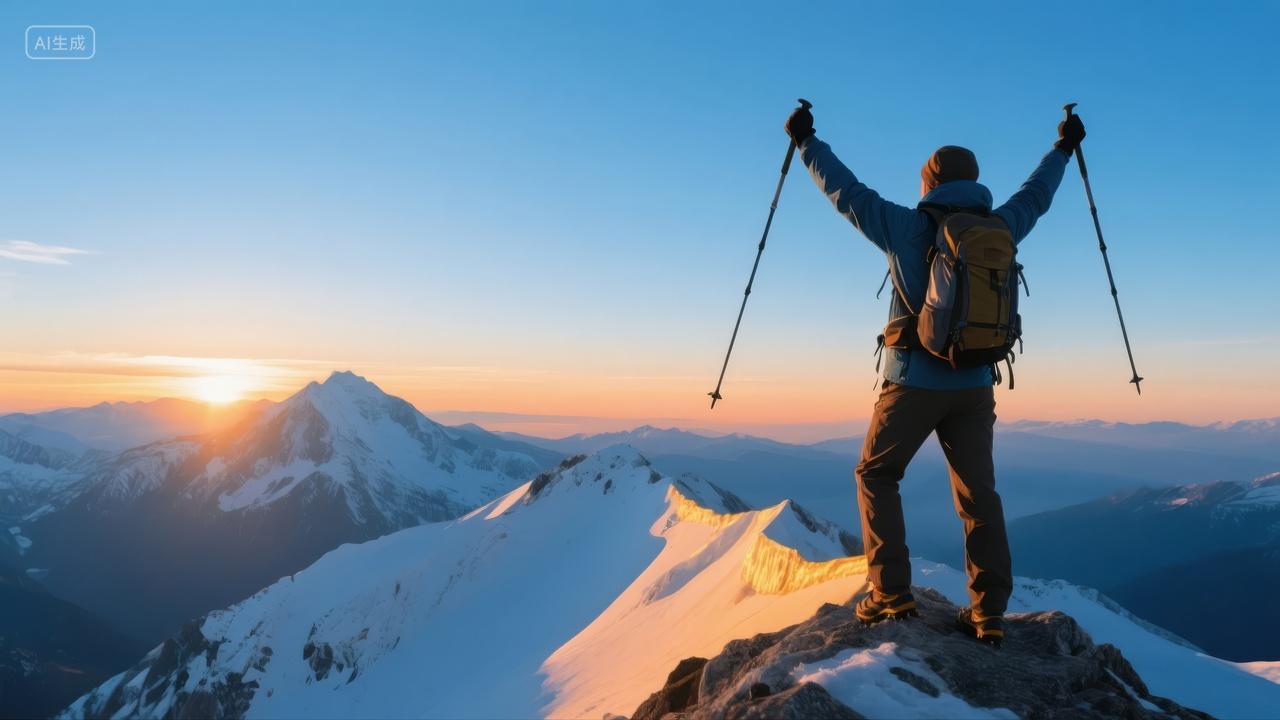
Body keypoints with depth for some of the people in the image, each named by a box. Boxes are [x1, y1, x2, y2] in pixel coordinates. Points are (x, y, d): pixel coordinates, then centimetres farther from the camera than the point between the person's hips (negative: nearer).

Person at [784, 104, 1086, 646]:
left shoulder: (908, 228, -7)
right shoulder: (999, 228, 5)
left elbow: (845, 191, -1)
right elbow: (1035, 195, 24)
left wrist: (807, 142, 11)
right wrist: (1063, 149, 41)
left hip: (914, 382, -4)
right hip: (975, 386, 4)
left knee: (876, 476, 11)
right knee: (979, 495, 10)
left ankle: (892, 594, 4)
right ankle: (989, 613, 11)